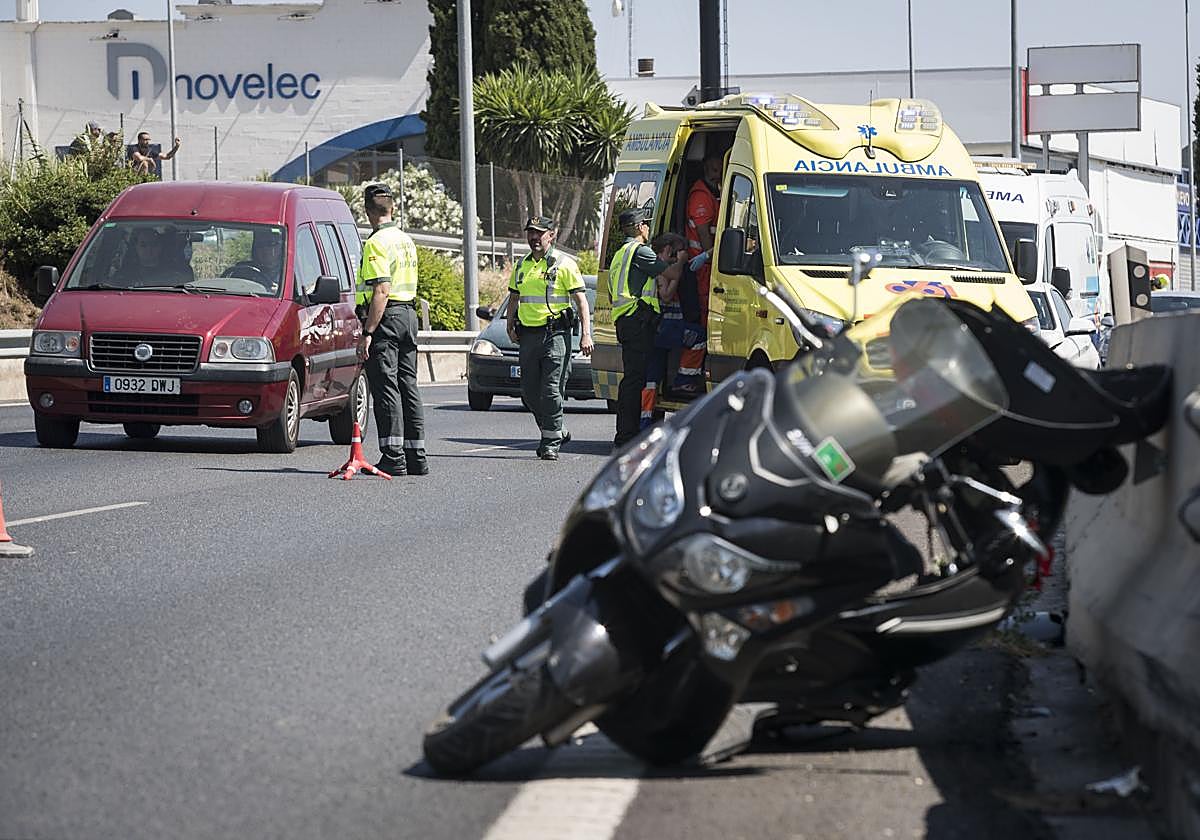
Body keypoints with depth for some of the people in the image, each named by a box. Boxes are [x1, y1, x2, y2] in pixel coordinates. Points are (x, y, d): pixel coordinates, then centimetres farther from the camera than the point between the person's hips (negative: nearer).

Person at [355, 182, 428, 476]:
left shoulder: (377, 243, -13)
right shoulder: (406, 240, 16)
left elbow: (381, 291, -20)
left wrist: (367, 333, -21)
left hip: (385, 318, -9)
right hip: (409, 314, 9)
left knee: (386, 388, -8)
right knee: (408, 387, 11)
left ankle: (393, 459, -11)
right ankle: (416, 459, 12)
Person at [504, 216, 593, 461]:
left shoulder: (564, 263, -2)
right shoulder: (521, 265, 16)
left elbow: (581, 300, -4)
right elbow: (513, 299, 26)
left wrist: (586, 334, -12)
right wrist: (511, 327, 11)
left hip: (555, 333, -6)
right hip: (528, 335, 6)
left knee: (551, 390, -10)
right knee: (529, 392, 7)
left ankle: (551, 443, -5)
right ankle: (556, 432, 24)